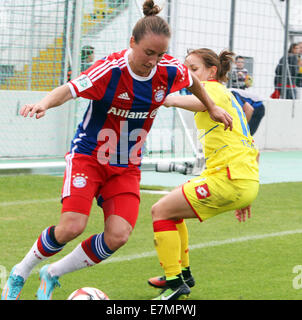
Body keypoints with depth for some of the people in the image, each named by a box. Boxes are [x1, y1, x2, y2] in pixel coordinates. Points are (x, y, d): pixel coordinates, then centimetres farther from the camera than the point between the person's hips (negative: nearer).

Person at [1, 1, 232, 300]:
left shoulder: (170, 70, -8)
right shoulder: (111, 69, -23)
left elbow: (192, 81, 15)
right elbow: (70, 89, -34)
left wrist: (212, 107, 28)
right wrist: (44, 104, -54)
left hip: (127, 166, 5)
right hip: (88, 155, -4)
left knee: (118, 235, -15)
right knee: (72, 227, -22)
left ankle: (52, 275, 8)